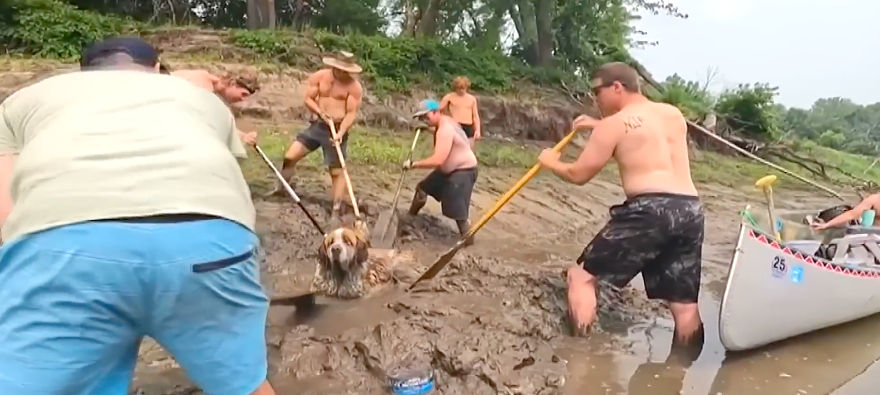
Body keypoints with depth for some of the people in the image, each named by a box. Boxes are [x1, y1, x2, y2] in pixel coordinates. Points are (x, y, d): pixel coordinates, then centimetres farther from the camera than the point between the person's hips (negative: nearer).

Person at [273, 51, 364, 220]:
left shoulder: (354, 87, -10)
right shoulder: (319, 77, 0)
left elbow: (352, 113, -12)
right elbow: (308, 99, 3)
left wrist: (341, 132, -25)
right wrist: (320, 112, -16)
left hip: (338, 129, -3)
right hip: (318, 125, 4)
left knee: (337, 171, -2)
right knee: (290, 157, -1)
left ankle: (336, 210, 6)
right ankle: (279, 189, 22)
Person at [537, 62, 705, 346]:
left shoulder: (613, 124, 1)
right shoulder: (674, 114, 21)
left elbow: (579, 175, 4)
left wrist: (551, 162, 23)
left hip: (650, 210, -7)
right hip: (691, 211, 7)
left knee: (582, 276, 4)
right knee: (685, 306, 12)